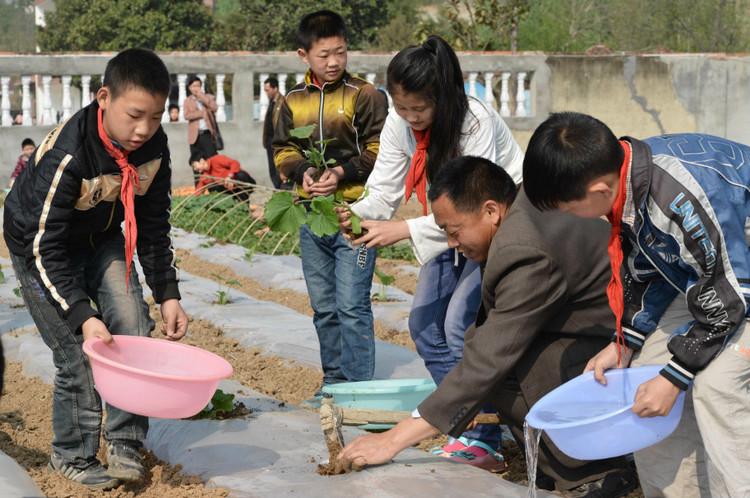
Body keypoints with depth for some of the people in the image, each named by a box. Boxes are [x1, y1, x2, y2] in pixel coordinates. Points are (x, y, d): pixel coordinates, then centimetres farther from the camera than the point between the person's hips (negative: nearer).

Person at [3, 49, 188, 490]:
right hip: (42, 248, -5)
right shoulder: (66, 156, -36)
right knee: (78, 354, -9)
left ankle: (125, 444, 5)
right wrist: (82, 316, -39)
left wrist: (168, 294, -7)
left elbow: (154, 226, -3)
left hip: (102, 239, 5)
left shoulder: (153, 146, -18)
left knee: (134, 332, -9)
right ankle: (72, 456, 10)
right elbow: (46, 249, -33)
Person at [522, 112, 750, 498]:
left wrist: (674, 378, -19)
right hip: (715, 265, 9)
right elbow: (644, 269, 5)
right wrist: (623, 344, 3)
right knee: (650, 368, 3)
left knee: (718, 381, -22)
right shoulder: (621, 172, -11)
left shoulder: (684, 199, -37)